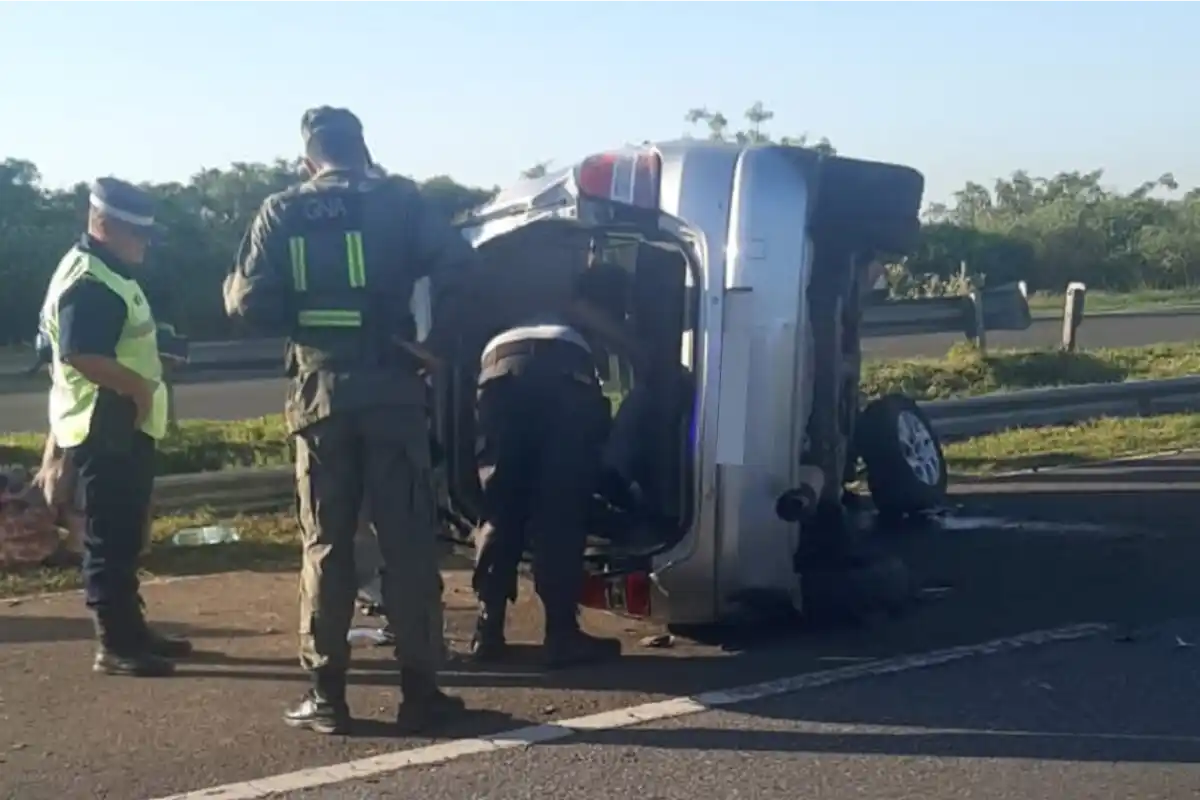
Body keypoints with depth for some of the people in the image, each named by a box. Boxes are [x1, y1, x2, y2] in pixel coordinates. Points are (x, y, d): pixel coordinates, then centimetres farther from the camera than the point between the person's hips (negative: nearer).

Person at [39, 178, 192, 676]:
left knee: (125, 539, 15)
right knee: (108, 541, -5)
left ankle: (131, 632, 24)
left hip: (124, 427, 11)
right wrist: (138, 386, -23)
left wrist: (143, 382, 13)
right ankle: (115, 646, 1)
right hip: (102, 429, -11)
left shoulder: (110, 274, 16)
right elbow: (79, 354, -29)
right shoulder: (87, 280, -18)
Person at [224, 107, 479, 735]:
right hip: (391, 390, -1)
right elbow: (457, 263, -12)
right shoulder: (397, 199, 2)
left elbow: (249, 303, -2)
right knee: (407, 540, 4)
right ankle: (419, 688, 6)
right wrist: (434, 336, -3)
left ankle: (326, 694, 10)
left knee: (325, 543, 9)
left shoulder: (281, 213, 5)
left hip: (319, 395, 1)